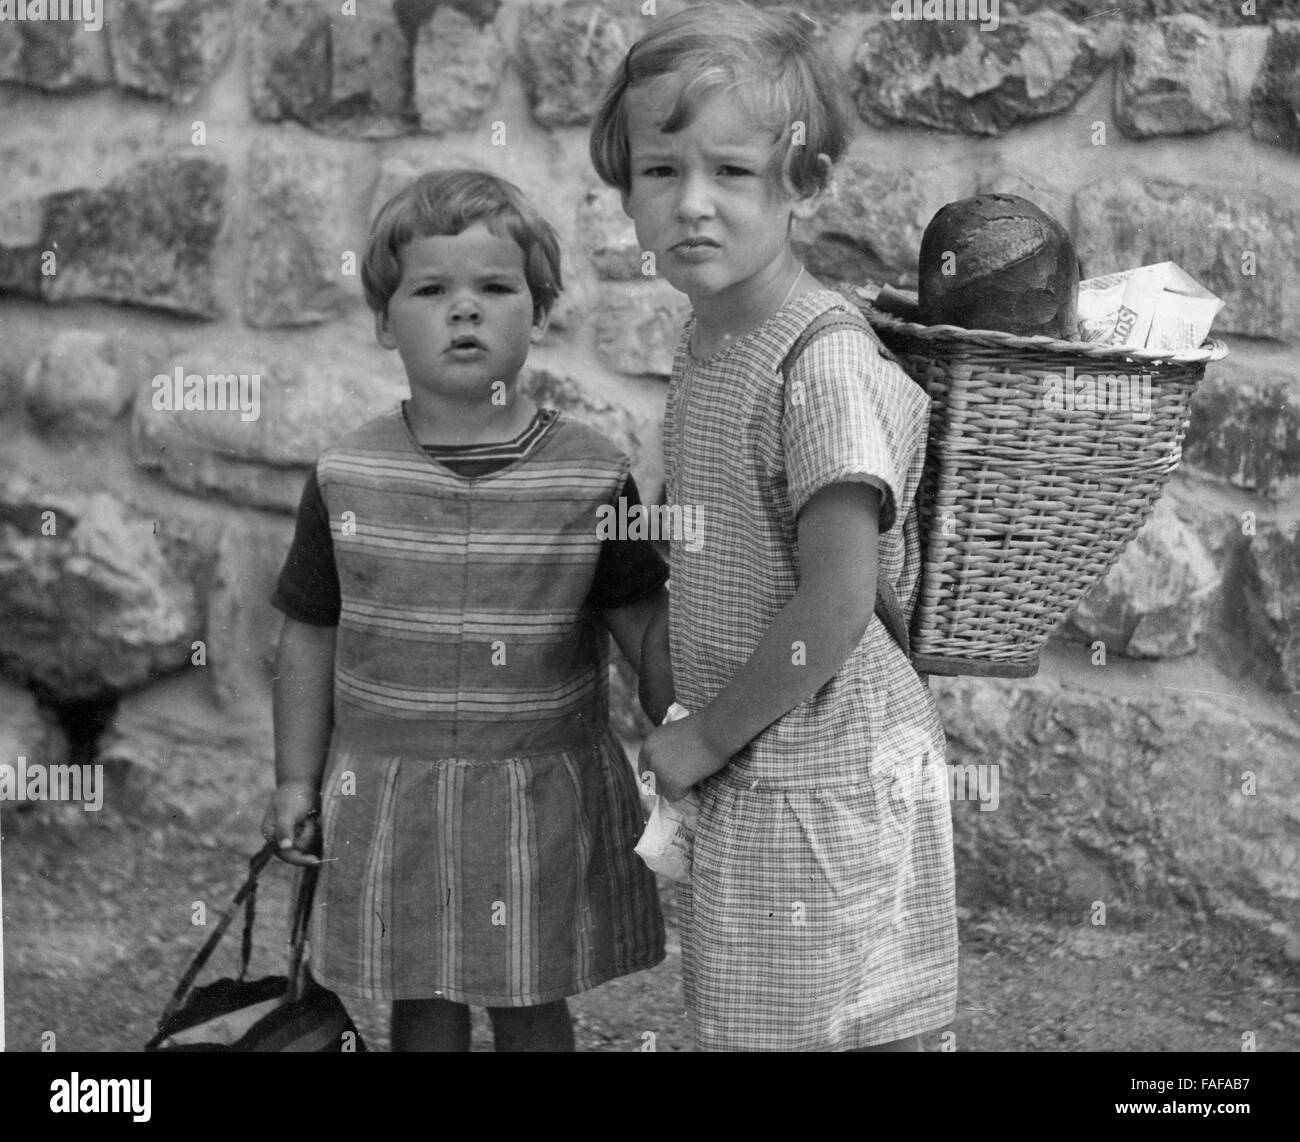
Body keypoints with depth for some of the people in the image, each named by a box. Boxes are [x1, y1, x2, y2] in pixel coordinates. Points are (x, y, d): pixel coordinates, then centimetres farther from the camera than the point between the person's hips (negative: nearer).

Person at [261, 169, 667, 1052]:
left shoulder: (592, 476, -8)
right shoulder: (346, 480, -5)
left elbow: (645, 627, -3)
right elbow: (311, 637, 4)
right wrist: (297, 782, 7)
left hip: (545, 791, -1)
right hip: (394, 794, 1)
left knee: (533, 1010, 12)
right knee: (422, 1010, 13)